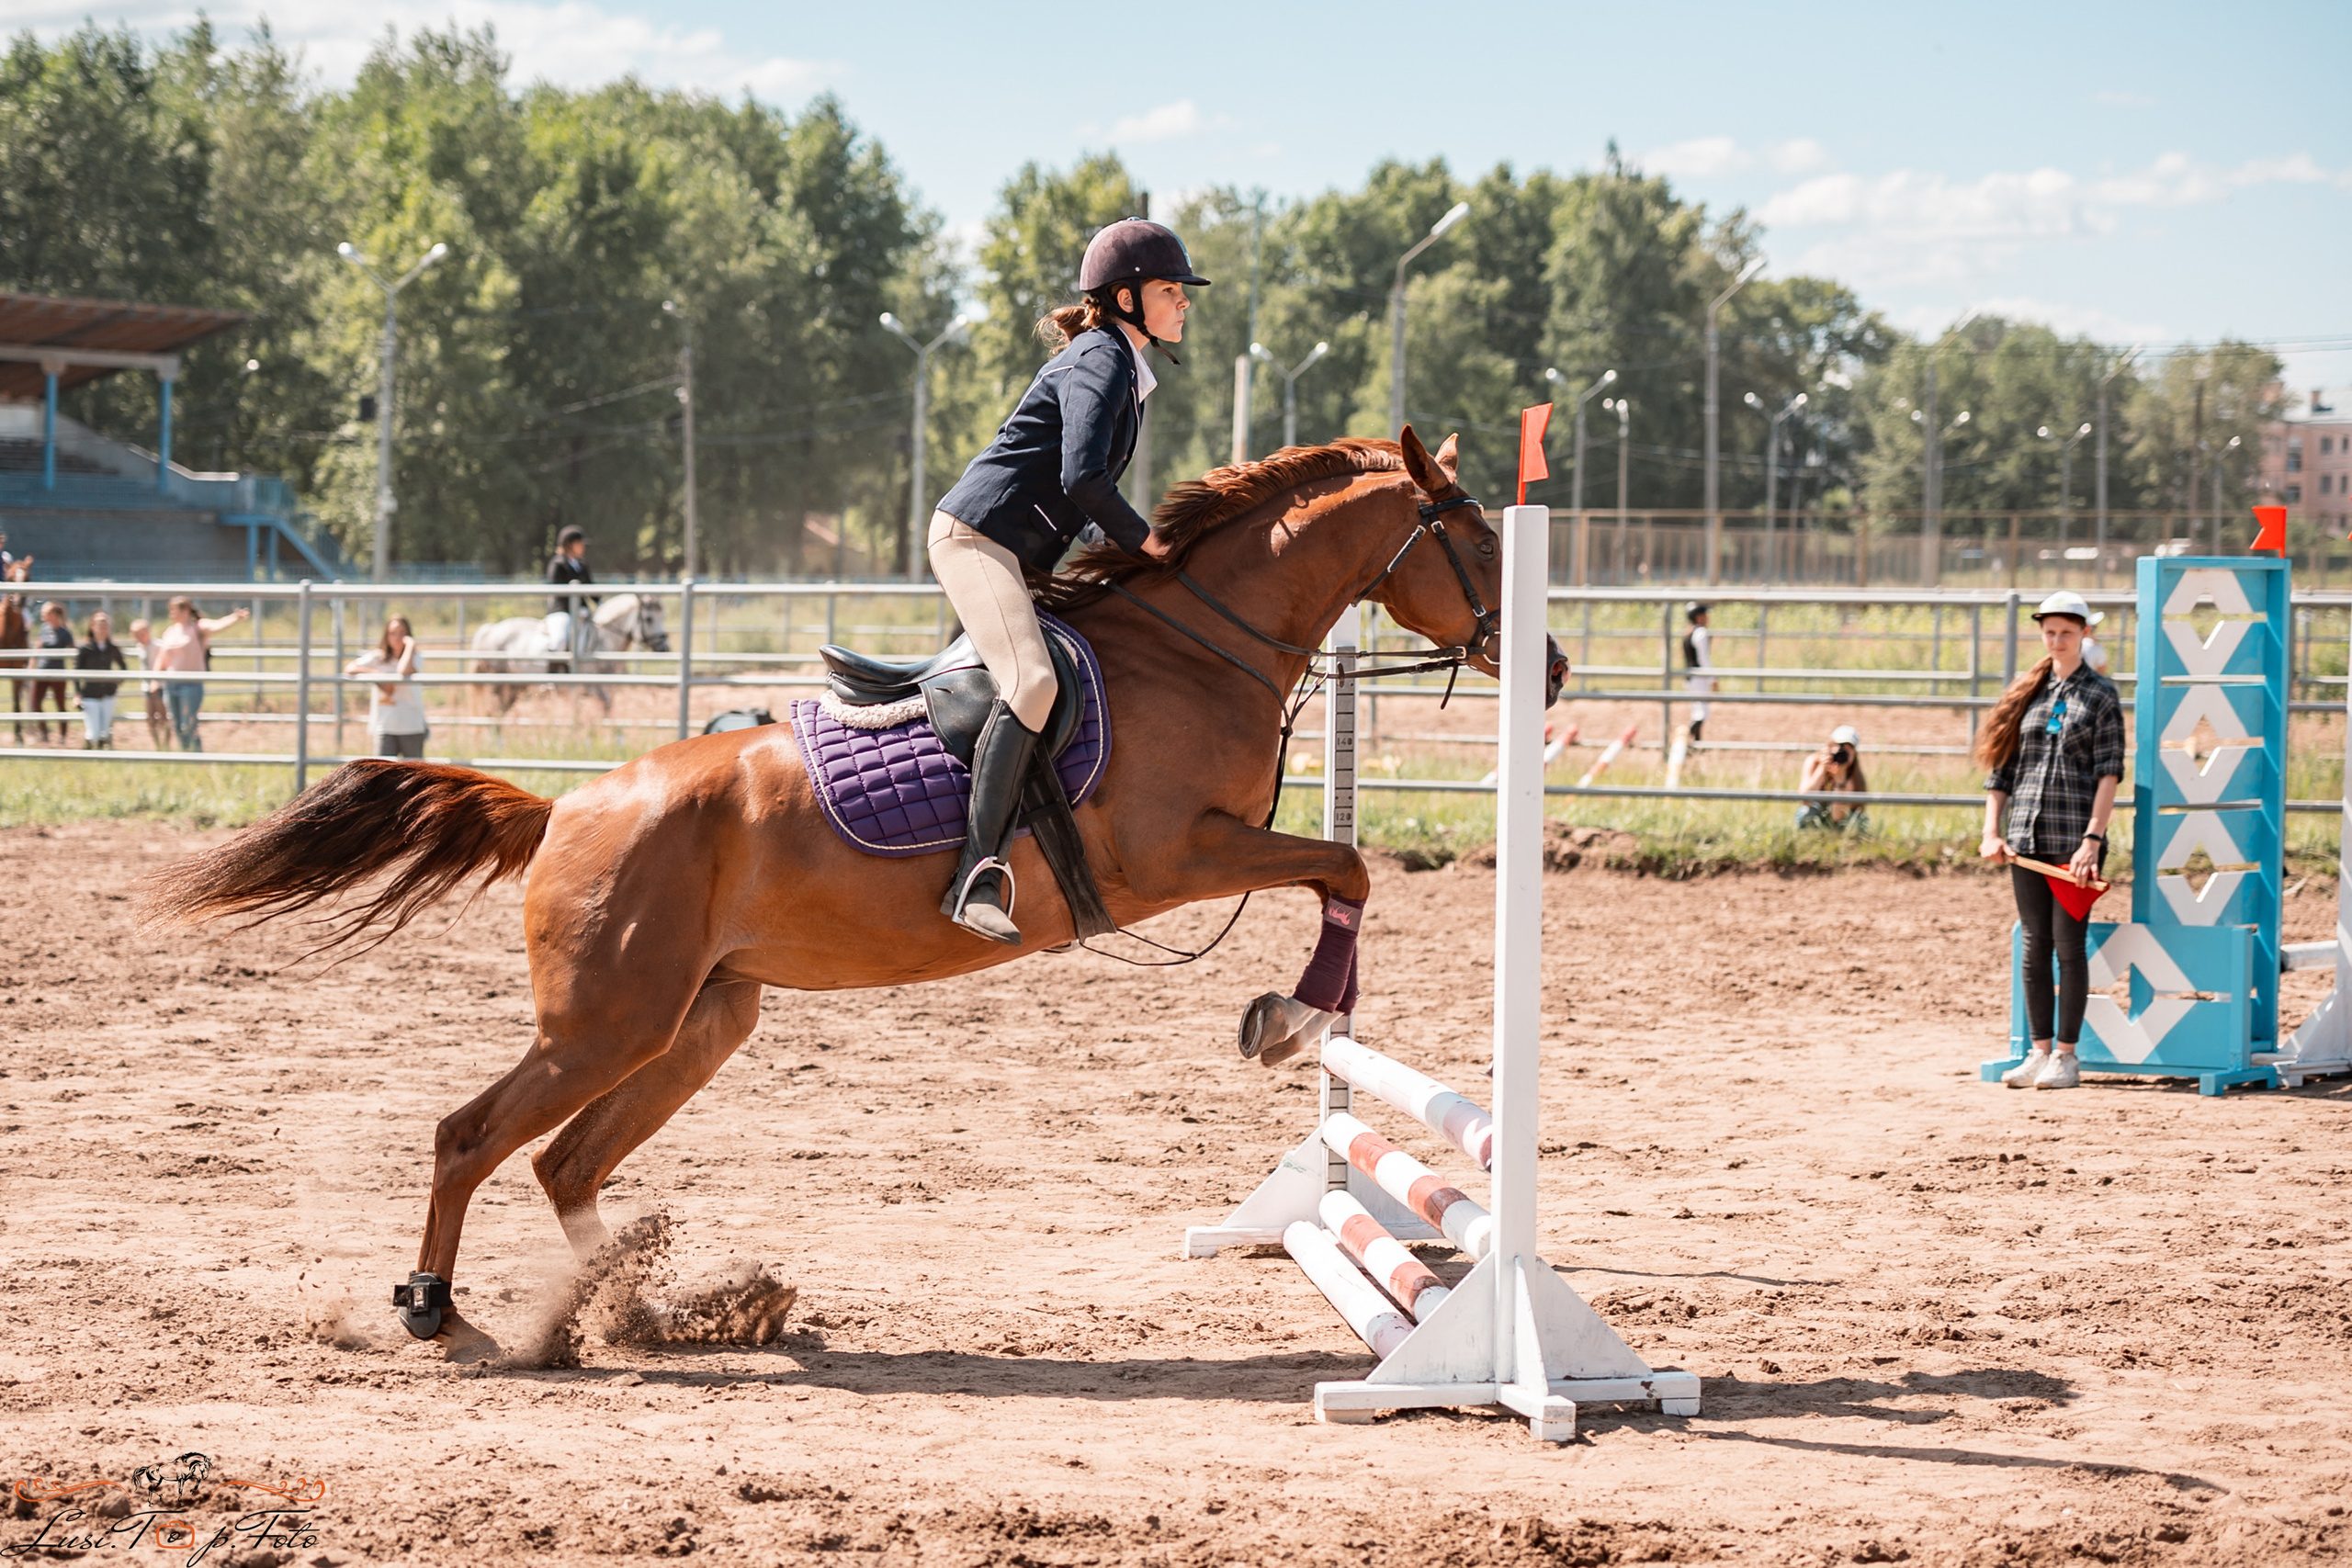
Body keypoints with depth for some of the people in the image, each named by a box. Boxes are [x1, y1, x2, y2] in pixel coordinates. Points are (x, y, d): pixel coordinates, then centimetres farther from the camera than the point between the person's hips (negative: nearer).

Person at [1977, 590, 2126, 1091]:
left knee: (2068, 943, -3)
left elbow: (2109, 772, -6)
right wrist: (1991, 832, 3)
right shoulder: (2026, 694, 12)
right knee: (2035, 946, 6)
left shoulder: (2100, 695, 1)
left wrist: (2093, 838, -15)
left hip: (2074, 839, -4)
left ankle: (2066, 1054, 2)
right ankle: (2040, 1051, 13)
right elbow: (2000, 768, 14)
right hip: (2027, 838, 4)